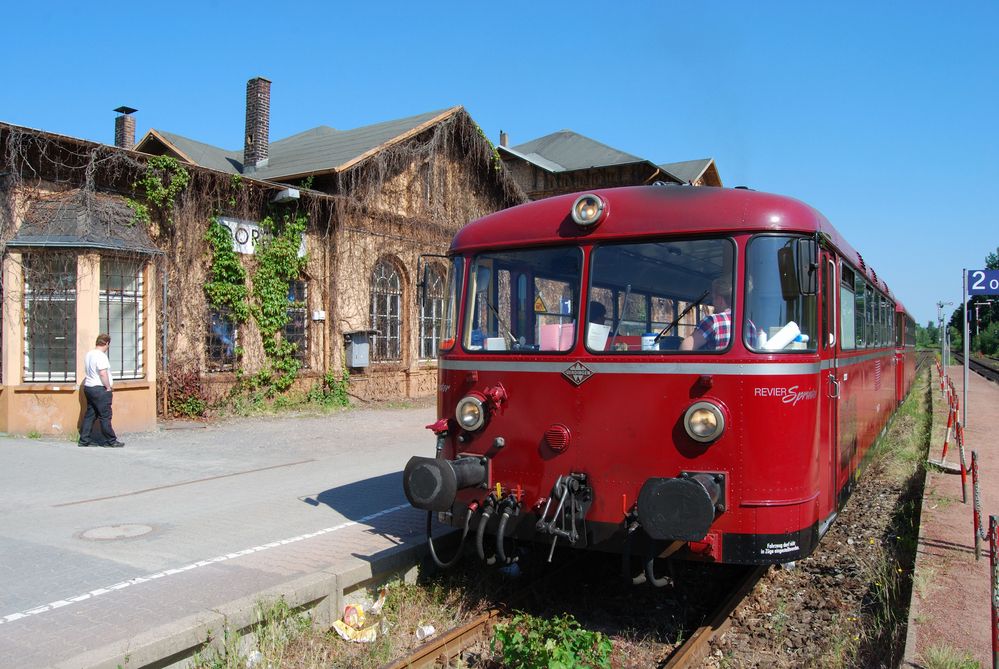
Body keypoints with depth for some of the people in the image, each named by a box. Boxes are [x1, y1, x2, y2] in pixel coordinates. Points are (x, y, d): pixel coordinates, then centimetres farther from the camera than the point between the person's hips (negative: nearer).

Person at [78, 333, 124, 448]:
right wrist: (108, 387, -13)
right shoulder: (101, 356, -16)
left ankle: (84, 440, 14)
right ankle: (111, 441, 1)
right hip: (99, 389, -9)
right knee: (105, 416, -4)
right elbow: (103, 373, -23)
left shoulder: (89, 354, 13)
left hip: (88, 387, 10)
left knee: (90, 415, 13)